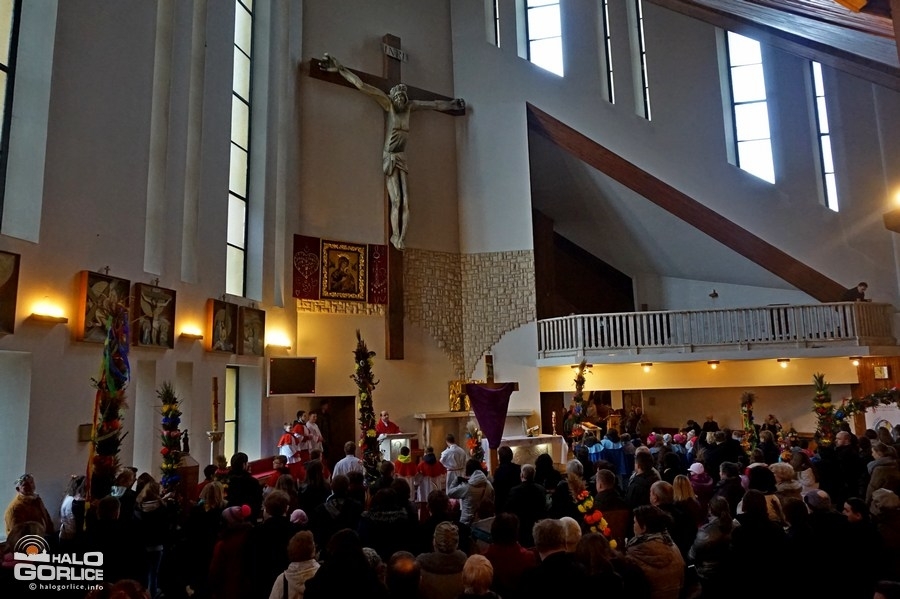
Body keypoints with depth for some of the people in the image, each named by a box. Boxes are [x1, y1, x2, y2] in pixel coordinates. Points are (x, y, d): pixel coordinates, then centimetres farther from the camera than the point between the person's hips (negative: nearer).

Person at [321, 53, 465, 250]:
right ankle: (395, 238, -6)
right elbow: (361, 86, -10)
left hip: (402, 159, 5)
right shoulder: (388, 104, -4)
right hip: (390, 158, -5)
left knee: (405, 202, -5)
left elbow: (435, 104, 26)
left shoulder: (410, 106, 10)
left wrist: (452, 104, 39)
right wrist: (340, 69, -16)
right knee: (396, 201, -12)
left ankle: (401, 239, -5)